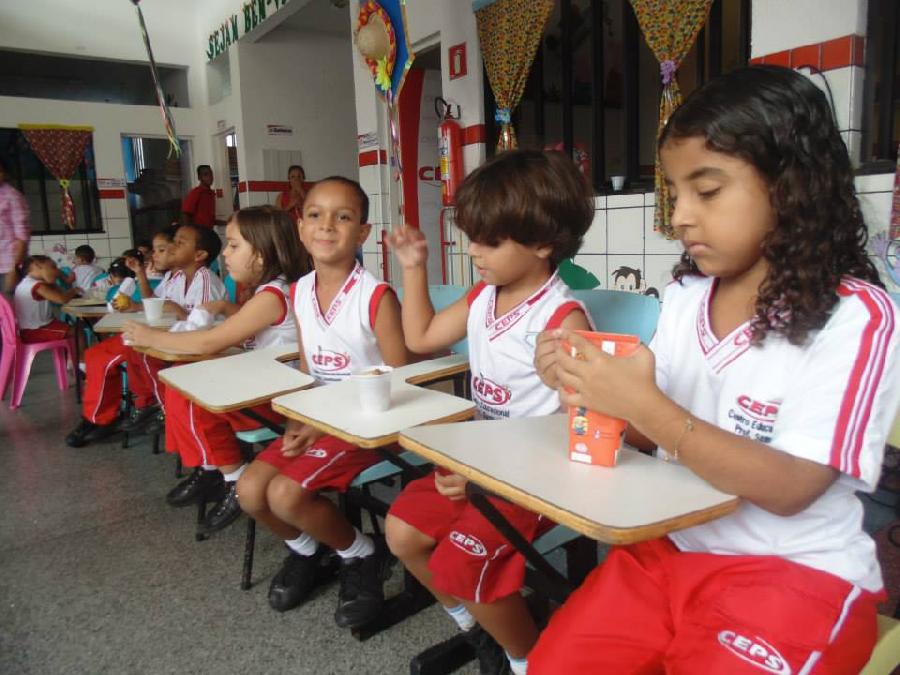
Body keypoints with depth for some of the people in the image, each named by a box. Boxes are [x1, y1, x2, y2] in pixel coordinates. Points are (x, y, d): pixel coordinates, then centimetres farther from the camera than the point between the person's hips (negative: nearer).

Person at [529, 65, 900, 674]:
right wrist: (588, 388, -12)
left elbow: (790, 488, -20)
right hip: (669, 550, 5)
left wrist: (644, 406, -28)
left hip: (796, 574, -4)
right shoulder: (685, 297, 3)